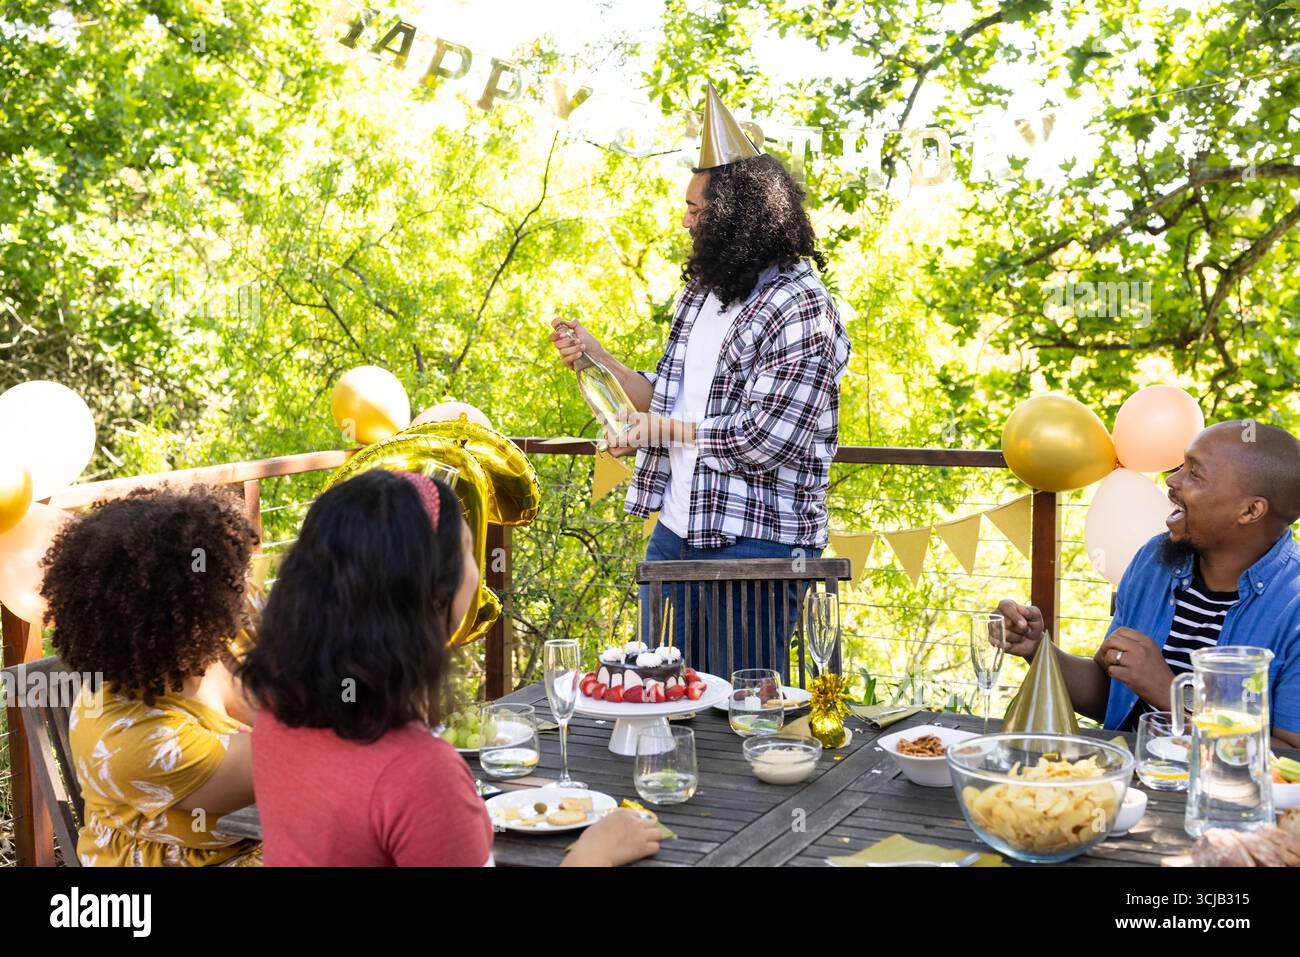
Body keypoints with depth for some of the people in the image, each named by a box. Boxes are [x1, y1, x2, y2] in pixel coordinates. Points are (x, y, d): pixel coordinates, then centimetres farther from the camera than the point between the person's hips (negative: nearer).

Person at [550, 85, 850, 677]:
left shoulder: (801, 309, -16)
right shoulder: (702, 291, 11)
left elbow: (765, 440, -21)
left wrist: (667, 430, -10)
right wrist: (597, 357, 5)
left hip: (756, 544, -8)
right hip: (676, 532, 8)